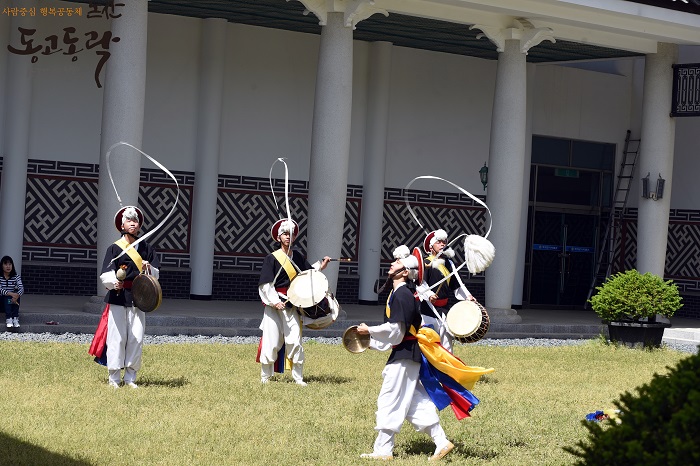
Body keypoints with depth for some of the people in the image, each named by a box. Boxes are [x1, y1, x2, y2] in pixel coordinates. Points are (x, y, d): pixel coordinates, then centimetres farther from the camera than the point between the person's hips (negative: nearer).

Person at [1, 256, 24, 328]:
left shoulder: (16, 276, -2)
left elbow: (21, 288, -15)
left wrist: (17, 295, -38)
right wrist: (10, 294, -37)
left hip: (13, 301, 2)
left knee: (16, 294, -29)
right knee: (7, 297, -32)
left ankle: (15, 318, -40)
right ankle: (8, 319, -48)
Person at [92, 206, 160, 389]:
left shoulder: (147, 249, 11)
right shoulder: (114, 248, 0)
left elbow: (155, 275, 11)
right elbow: (105, 275, -8)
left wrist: (149, 268, -11)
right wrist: (114, 283, -29)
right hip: (118, 298, -3)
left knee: (137, 339, 1)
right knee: (117, 338, -3)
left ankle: (130, 377, 11)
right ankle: (114, 378, 4)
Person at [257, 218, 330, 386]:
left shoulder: (297, 257, 9)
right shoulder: (272, 258, -6)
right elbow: (265, 284, -10)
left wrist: (321, 265, 5)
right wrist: (275, 302, -20)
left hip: (292, 305, 4)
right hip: (274, 305, -4)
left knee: (294, 341, -1)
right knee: (271, 342, -2)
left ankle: (298, 377, 7)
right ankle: (265, 376, 11)